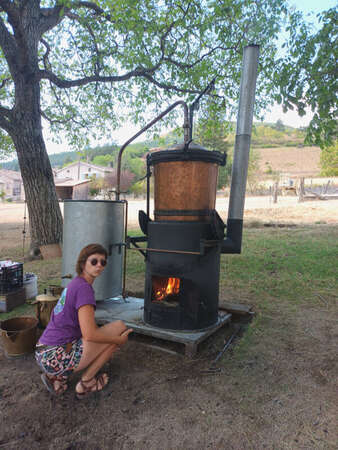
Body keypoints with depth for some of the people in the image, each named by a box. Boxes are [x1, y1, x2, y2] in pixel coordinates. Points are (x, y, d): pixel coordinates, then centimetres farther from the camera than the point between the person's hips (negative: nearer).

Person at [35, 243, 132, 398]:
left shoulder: (75, 284, 12)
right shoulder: (84, 287, -17)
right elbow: (90, 334, -24)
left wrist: (106, 349, 20)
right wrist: (119, 340, -8)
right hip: (57, 357, -9)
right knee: (120, 326, -8)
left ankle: (57, 377, 15)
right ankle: (86, 383, 3)